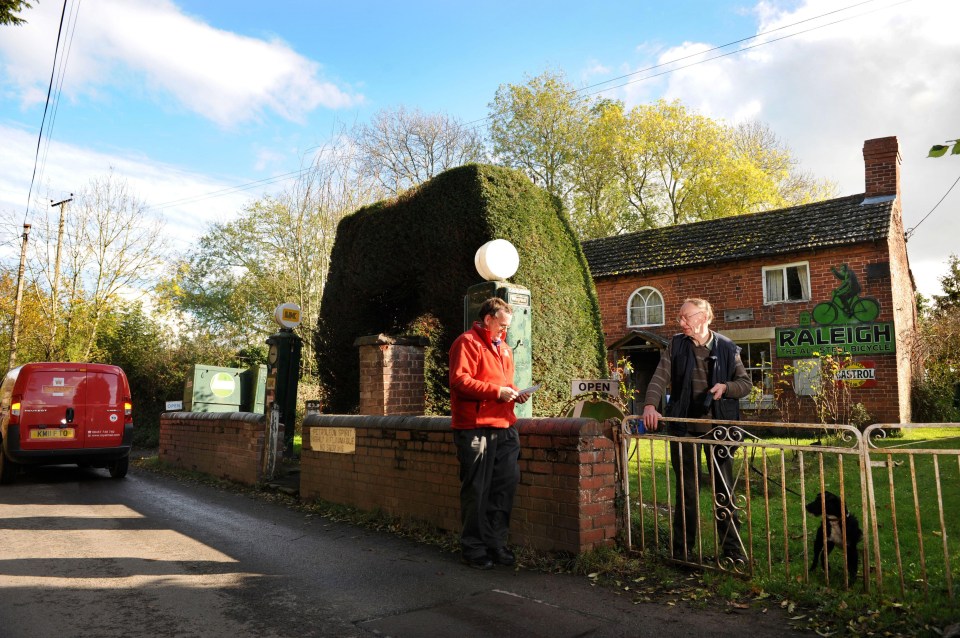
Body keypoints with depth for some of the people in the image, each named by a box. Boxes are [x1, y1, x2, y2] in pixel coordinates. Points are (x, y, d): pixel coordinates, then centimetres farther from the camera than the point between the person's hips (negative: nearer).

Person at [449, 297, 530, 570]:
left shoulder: (503, 347, 22)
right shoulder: (467, 343, -6)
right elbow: (460, 381, -16)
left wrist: (514, 393, 9)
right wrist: (496, 391, -17)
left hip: (504, 427, 8)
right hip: (474, 428, -8)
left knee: (505, 486, 8)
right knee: (476, 491, 0)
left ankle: (496, 543, 21)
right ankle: (473, 548, 13)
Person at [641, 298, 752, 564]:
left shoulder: (727, 348, 1)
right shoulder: (676, 345, 2)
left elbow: (745, 383, 5)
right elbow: (661, 377, -7)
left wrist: (725, 387, -16)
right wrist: (650, 405, -23)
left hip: (718, 426, 0)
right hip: (683, 427, 0)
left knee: (723, 487, 8)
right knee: (687, 488, 8)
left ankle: (733, 549, 22)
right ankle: (682, 550, 20)